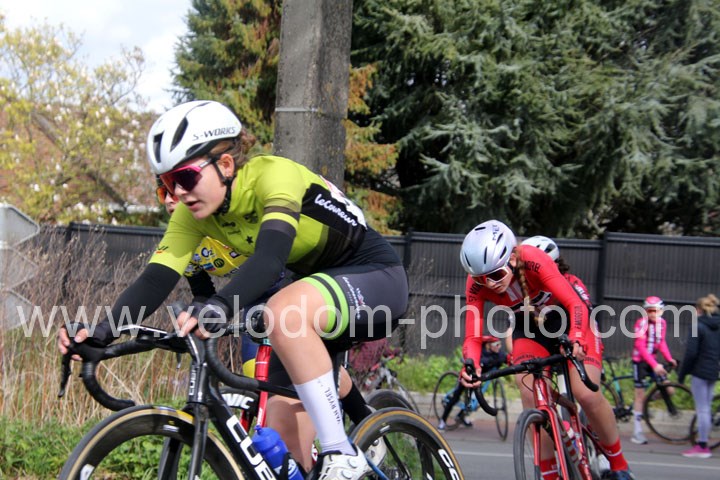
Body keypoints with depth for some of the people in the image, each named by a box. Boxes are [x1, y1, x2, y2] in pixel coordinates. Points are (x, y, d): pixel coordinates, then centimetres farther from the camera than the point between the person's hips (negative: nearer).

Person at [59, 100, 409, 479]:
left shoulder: (273, 175, -27)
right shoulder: (194, 212, -7)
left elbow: (271, 255, -44)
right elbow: (155, 279, -15)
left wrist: (219, 306, -61)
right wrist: (101, 333, -32)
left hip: (375, 277, -8)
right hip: (316, 283, 8)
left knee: (285, 310, -37)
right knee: (283, 435, 2)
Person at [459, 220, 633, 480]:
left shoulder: (533, 260, -35)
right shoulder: (476, 284, -24)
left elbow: (575, 303, -39)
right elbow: (473, 336, -26)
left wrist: (576, 339, -57)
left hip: (567, 317, -3)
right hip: (529, 327, 3)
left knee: (587, 394, -18)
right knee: (530, 397, -19)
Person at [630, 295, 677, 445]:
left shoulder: (662, 323, 1)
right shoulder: (642, 323, -19)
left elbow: (661, 342, 11)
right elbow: (641, 347, -25)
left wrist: (670, 359, -4)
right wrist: (655, 365, -33)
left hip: (653, 361, 6)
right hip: (640, 361, -6)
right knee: (640, 395, -6)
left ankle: (644, 404, 20)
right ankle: (637, 432, -1)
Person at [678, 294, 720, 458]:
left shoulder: (699, 326, -13)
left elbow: (691, 353, -15)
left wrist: (682, 373, -7)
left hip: (700, 371, -7)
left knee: (702, 410, -4)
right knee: (706, 409, 13)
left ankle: (702, 446, -3)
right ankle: (703, 443, 17)